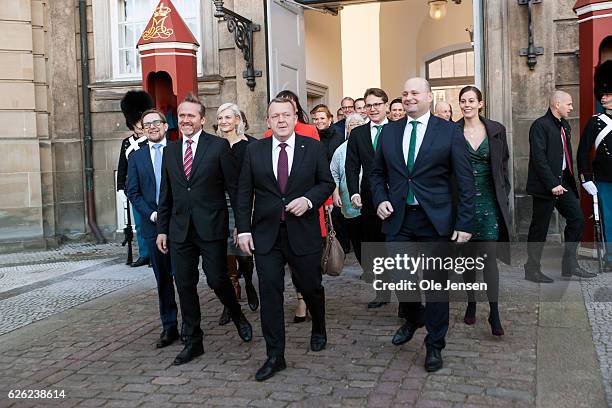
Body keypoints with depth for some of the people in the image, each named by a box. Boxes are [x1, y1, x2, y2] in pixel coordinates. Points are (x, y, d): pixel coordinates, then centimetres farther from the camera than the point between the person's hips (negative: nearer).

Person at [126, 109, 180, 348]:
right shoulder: (136, 157, 10)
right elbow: (132, 192, 7)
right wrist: (151, 214, -7)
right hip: (152, 224, 3)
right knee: (162, 278, 8)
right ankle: (169, 327, 15)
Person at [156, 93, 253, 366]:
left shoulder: (219, 146, -3)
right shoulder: (170, 150, 11)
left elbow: (234, 187, -3)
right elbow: (165, 193, 14)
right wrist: (162, 229, 12)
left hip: (211, 227, -4)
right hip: (180, 228, 4)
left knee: (217, 280, -3)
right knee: (185, 285, 7)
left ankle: (237, 315, 29)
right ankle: (192, 342, 20)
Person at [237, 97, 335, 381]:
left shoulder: (313, 147, 1)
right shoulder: (254, 150, 3)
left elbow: (327, 182, 6)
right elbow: (244, 193, 4)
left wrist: (309, 200, -13)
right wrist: (244, 230, -2)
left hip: (303, 232, -1)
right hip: (266, 234, 1)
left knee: (311, 286, 11)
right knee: (269, 292, 0)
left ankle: (319, 331, 42)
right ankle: (274, 356, 10)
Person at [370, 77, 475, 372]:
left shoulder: (449, 132, -3)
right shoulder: (389, 131, 8)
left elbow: (465, 181, -4)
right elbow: (377, 173, 16)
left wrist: (465, 224, -9)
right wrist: (380, 200, -2)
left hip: (435, 219, -3)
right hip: (397, 218, 3)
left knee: (435, 283, 5)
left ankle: (434, 345, 23)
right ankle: (413, 319, 42)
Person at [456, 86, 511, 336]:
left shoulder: (496, 130, 3)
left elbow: (503, 166, 8)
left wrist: (504, 197, 3)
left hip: (489, 199, 0)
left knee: (489, 254, -7)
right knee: (468, 254, 10)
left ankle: (494, 311, -3)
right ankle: (471, 303, 23)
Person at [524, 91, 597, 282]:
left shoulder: (564, 125, 16)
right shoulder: (540, 125, -12)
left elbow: (566, 155, 18)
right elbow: (539, 158, -19)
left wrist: (570, 180, 11)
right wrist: (552, 184, -20)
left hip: (562, 182, 9)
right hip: (545, 185, -9)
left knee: (577, 219, 6)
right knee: (539, 228, -1)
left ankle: (570, 265, 15)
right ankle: (532, 270, 10)